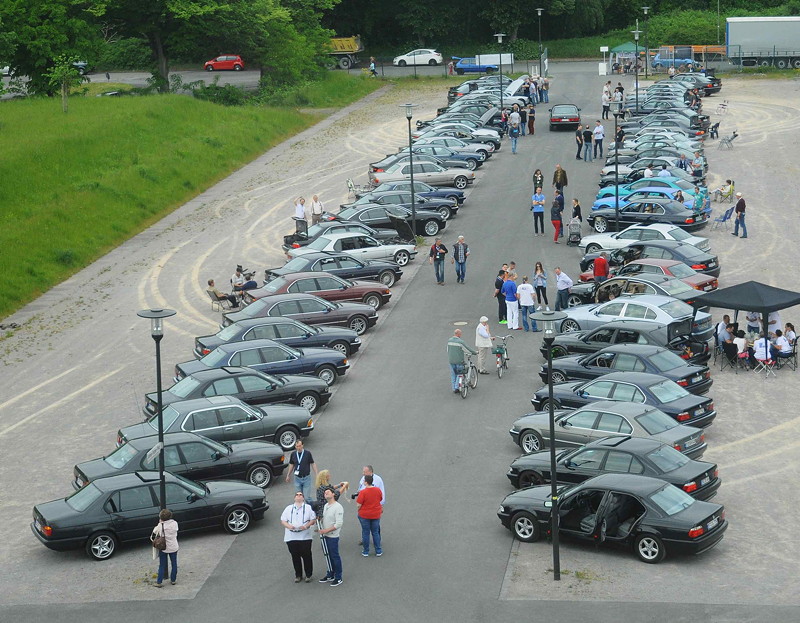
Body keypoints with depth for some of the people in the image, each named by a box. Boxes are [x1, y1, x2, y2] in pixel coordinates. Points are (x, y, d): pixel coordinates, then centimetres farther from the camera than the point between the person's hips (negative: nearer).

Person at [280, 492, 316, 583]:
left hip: (305, 537, -2)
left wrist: (306, 526, -16)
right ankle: (298, 575, 17)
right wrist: (288, 526, -12)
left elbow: (313, 520, 3)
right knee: (295, 557, 6)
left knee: (306, 556, 0)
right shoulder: (288, 508, 13)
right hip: (291, 537, 2)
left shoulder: (308, 508, 7)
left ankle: (308, 575, 14)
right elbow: (283, 521, 9)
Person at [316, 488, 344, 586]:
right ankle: (330, 575, 27)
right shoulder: (326, 506, 11)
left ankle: (338, 578, 6)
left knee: (335, 556, -1)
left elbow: (339, 524, -20)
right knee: (329, 556, 16)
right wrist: (320, 528, 7)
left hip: (333, 536, -8)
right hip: (325, 535, 8)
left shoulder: (337, 507, -16)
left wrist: (326, 530, -21)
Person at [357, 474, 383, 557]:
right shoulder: (378, 490, -8)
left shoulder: (363, 492, -21)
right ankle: (378, 551, 19)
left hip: (364, 515, -3)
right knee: (375, 533, 15)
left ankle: (366, 552, 18)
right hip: (376, 515, 3)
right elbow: (380, 499, 8)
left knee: (365, 533, 10)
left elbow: (358, 505, -19)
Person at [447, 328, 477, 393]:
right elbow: (467, 349, -10)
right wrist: (475, 352, 5)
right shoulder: (460, 342, -16)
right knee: (459, 374, 9)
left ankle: (454, 389, 15)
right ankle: (457, 387, 1)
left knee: (453, 375, 12)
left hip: (451, 361, 5)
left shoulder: (449, 341, 1)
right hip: (459, 361, -5)